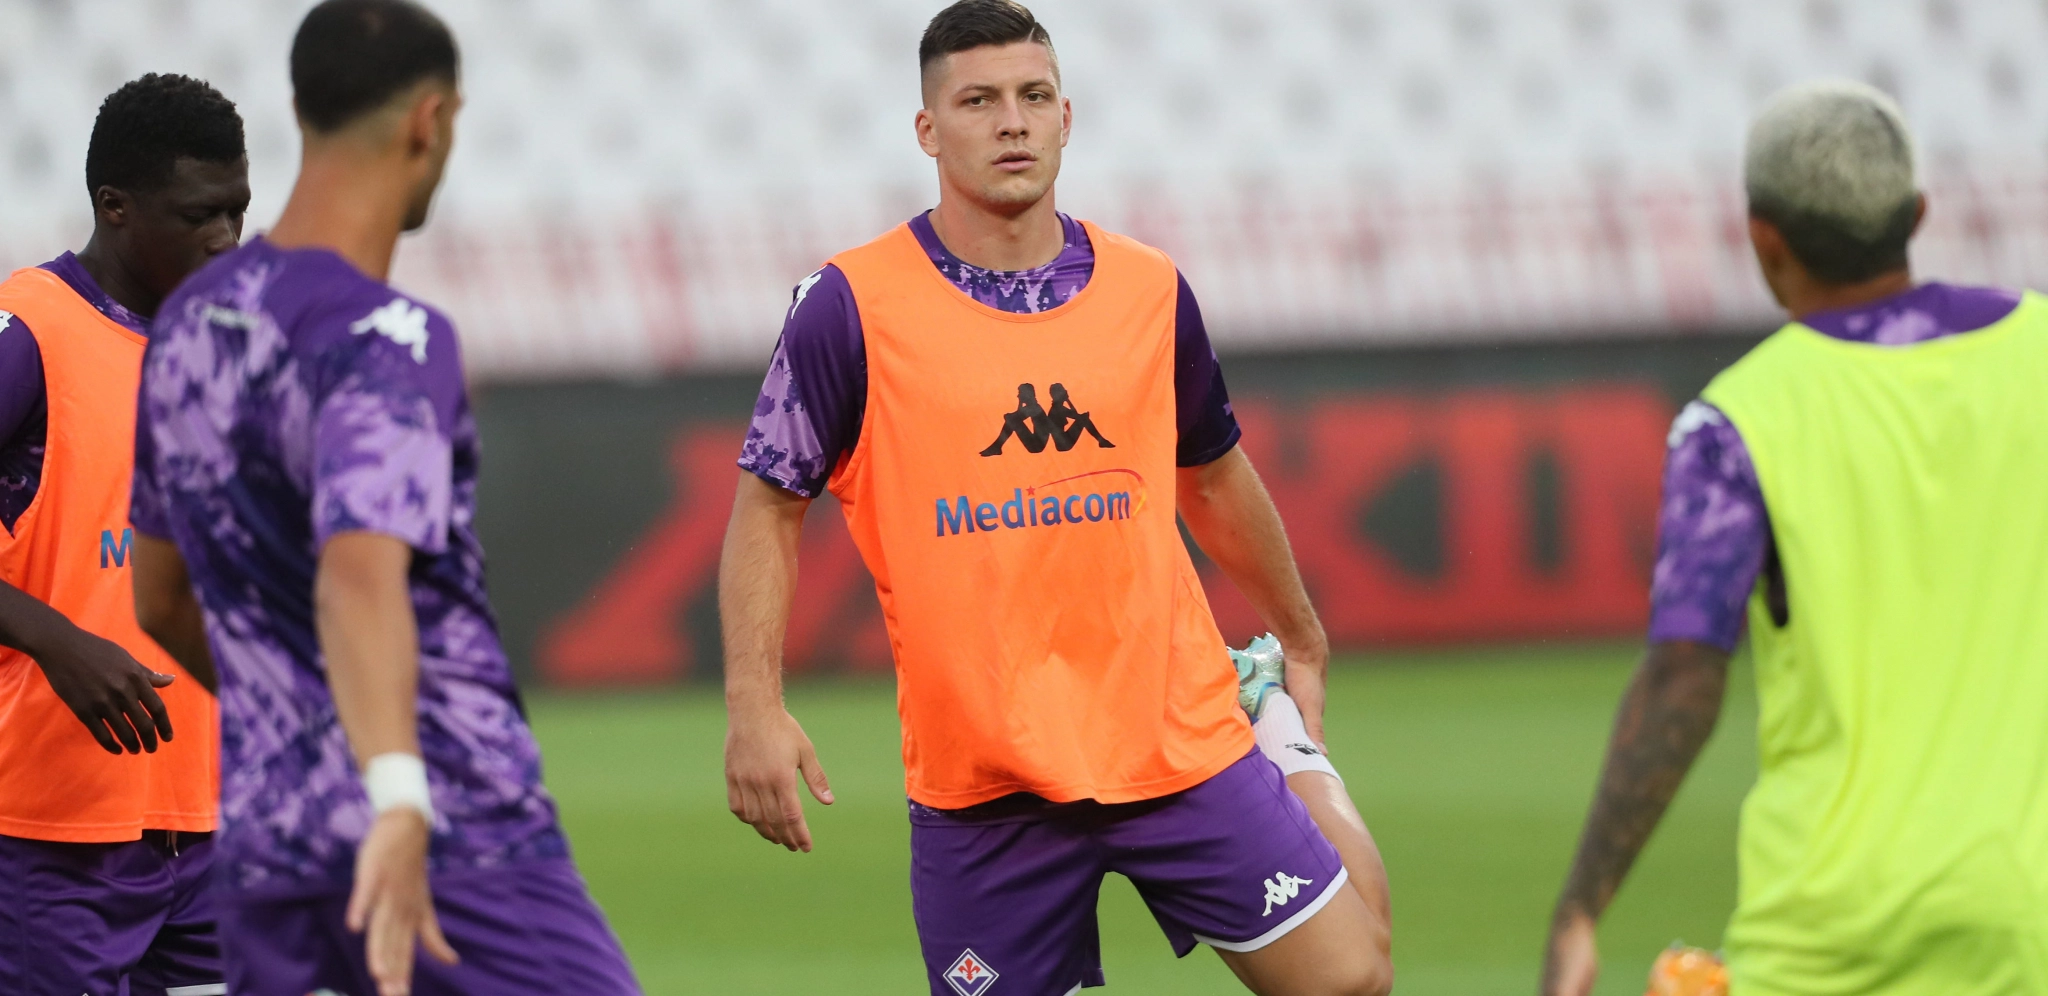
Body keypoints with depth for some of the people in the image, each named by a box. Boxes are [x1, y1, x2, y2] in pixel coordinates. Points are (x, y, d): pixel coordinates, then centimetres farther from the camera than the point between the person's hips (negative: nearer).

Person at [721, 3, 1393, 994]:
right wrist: (755, 707, -10)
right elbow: (767, 509, 1)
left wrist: (1300, 637, 33)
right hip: (977, 782, -2)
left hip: (1183, 743, 2)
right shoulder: (853, 306, -4)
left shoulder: (1151, 291, 6)